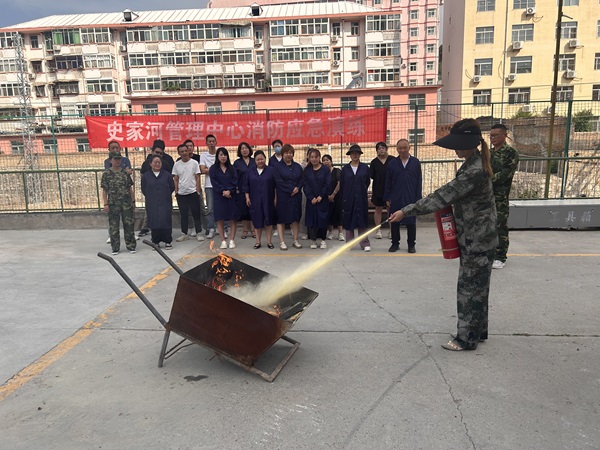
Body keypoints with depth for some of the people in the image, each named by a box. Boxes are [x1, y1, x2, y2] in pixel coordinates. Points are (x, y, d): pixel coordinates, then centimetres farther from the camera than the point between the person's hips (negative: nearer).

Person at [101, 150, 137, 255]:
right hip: (113, 203, -1)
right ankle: (115, 248, 15)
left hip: (126, 202, 1)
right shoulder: (106, 173, 1)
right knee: (113, 226, 5)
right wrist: (106, 204, -5)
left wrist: (133, 201, 6)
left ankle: (131, 246, 14)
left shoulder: (125, 172, 6)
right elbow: (104, 190, 1)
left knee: (129, 224, 4)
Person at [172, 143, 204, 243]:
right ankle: (184, 234, 17)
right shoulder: (177, 164, 5)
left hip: (192, 192, -2)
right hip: (181, 193, 2)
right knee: (183, 215, 9)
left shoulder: (194, 163, -1)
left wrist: (198, 190, -6)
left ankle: (198, 233, 9)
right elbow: (175, 179, 9)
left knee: (196, 214, 1)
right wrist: (176, 191, 2)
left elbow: (197, 178, 0)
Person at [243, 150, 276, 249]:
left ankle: (269, 241, 13)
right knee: (257, 221, 7)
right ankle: (258, 241, 17)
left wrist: (275, 198, -5)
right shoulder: (250, 171, 6)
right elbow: (246, 185, 8)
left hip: (268, 200, -1)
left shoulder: (271, 170, 0)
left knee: (268, 221, 3)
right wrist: (247, 197, 0)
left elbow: (276, 185, 0)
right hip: (255, 200, 2)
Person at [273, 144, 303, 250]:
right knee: (281, 218, 0)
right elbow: (279, 181, -10)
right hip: (282, 196, -4)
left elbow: (301, 180, 8)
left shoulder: (297, 166, 12)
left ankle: (296, 240, 14)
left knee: (295, 218, 6)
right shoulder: (278, 166, 0)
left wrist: (297, 188, -12)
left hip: (296, 196, 4)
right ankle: (282, 242, 5)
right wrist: (291, 189, -13)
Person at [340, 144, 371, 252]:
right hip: (348, 199, 1)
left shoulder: (365, 167, 3)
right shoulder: (345, 168, 4)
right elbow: (341, 184, 7)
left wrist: (361, 191, 12)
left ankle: (365, 243, 7)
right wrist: (343, 198, 7)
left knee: (362, 221, 2)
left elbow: (367, 182, 10)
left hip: (361, 198, -1)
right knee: (348, 221, 5)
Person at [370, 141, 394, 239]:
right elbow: (371, 176, 1)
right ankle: (378, 230, 14)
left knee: (391, 209, 4)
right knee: (378, 209, 7)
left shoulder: (392, 160, -1)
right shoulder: (374, 162, 4)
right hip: (378, 189, 1)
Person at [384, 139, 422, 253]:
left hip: (411, 199, -1)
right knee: (394, 222, 6)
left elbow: (419, 182, 3)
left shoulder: (416, 162, 3)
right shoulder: (392, 163, 5)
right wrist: (387, 199, 1)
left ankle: (411, 245, 16)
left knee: (411, 222, 5)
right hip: (395, 199, 1)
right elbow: (387, 183, 6)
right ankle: (395, 243, 18)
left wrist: (418, 199, -1)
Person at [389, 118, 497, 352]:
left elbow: (442, 196, -28)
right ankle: (477, 330, 33)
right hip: (474, 238, 10)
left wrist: (406, 211, -26)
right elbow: (454, 194, 17)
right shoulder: (473, 163, 8)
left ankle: (466, 338, 14)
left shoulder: (475, 170, -25)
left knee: (469, 288, 1)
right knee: (476, 286, 19)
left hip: (477, 240, -10)